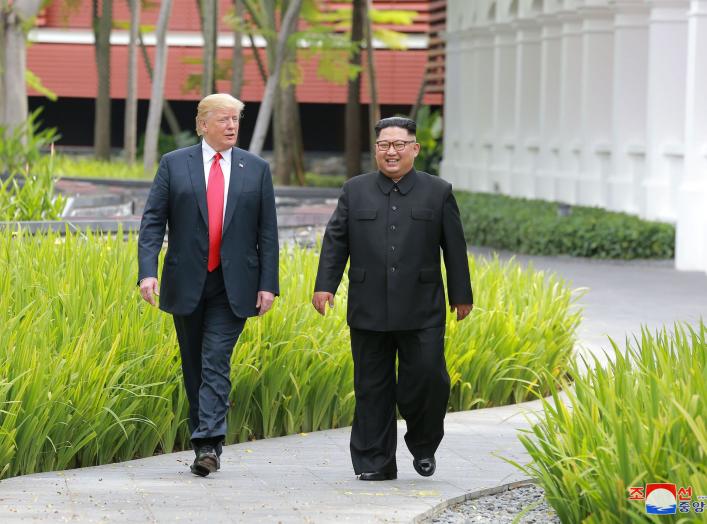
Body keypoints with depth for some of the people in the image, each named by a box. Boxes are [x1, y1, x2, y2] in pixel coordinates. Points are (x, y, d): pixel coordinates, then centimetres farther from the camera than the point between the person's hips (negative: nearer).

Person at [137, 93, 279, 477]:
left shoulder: (257, 169, 6)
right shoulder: (174, 164, 3)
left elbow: (267, 231, 6)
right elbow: (153, 221, -1)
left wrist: (268, 284, -1)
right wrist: (148, 271, -14)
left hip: (233, 286, -1)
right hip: (187, 283, 1)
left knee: (216, 363, -12)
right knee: (193, 366, 9)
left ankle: (208, 444, -19)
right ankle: (204, 442, 18)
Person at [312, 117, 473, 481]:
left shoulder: (438, 192, 7)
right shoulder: (355, 191, 10)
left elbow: (454, 247, 7)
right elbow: (335, 241, 8)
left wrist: (461, 295, 6)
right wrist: (325, 285, -2)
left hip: (421, 313, -1)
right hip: (369, 311, 1)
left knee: (427, 379, -6)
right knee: (372, 389, 3)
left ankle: (423, 446, 19)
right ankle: (375, 463, 9)